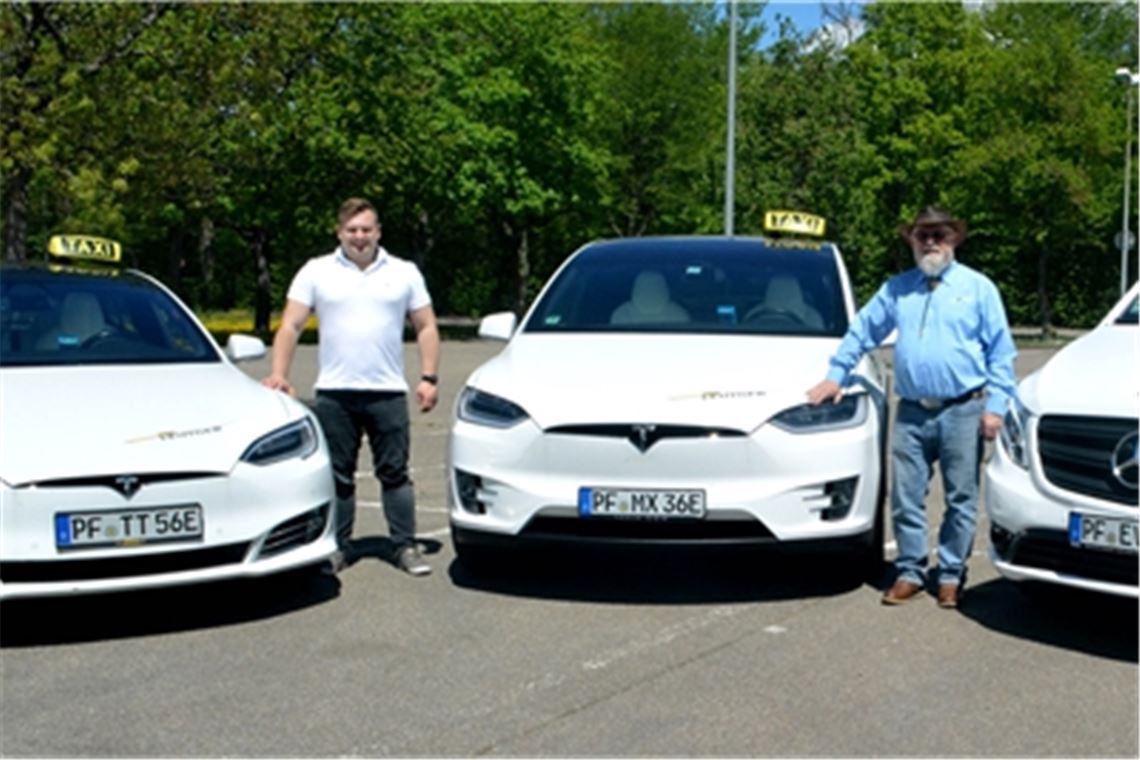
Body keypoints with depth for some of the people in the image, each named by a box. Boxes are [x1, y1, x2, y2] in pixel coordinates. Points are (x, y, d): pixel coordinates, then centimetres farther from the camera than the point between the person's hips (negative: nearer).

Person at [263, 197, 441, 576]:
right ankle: (337, 546, 17)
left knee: (394, 472, 3)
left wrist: (428, 378, -3)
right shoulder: (317, 271, 6)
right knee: (338, 475, 7)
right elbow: (290, 326, 2)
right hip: (334, 393, 0)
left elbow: (426, 328, 8)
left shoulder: (404, 273, 8)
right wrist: (278, 373, -10)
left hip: (388, 392, 0)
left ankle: (406, 546, 10)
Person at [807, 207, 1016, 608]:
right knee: (906, 498, 3)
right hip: (911, 412, 3)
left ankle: (951, 575, 14)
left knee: (961, 499, 3)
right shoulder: (896, 289, 13)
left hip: (963, 411, -2)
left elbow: (1001, 352, 1)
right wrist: (836, 374, 10)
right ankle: (910, 572, 14)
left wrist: (995, 405, -7)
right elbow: (862, 331, 18)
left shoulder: (978, 288, 4)